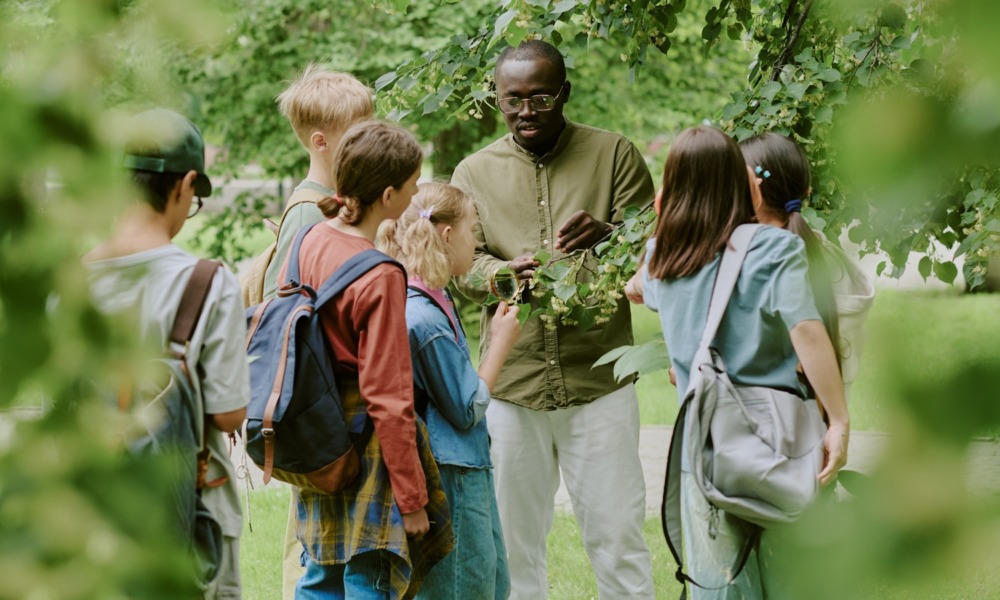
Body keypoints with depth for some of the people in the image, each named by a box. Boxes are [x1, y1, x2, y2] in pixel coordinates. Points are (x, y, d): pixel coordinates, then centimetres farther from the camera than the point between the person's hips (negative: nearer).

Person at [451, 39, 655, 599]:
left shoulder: (614, 154, 4)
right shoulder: (475, 172, 10)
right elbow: (462, 264, 1)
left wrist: (605, 234, -23)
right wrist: (507, 272, -21)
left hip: (599, 380, -2)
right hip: (511, 383, 2)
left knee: (617, 535, 0)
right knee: (515, 541, 8)